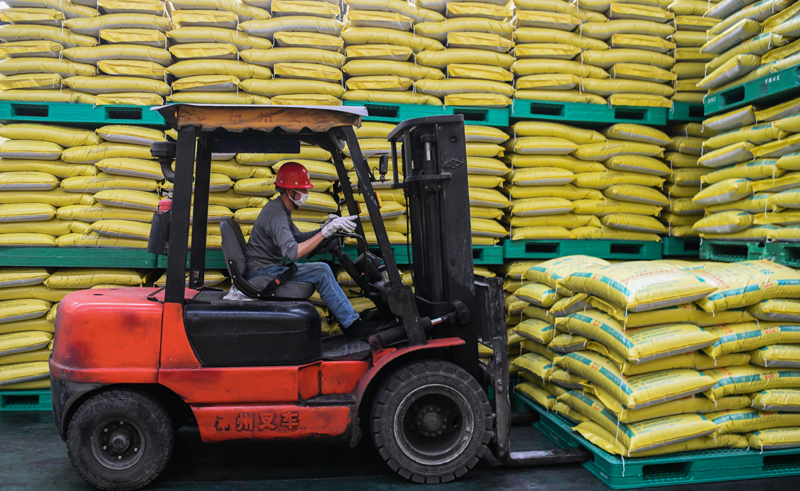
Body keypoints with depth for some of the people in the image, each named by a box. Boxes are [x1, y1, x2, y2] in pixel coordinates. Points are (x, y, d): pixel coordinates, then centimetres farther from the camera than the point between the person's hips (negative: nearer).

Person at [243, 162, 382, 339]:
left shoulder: (281, 209, 13)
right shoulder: (276, 215, -21)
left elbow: (298, 237, 18)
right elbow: (292, 253, -34)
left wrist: (325, 228, 1)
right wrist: (325, 232, -33)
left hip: (267, 268, 10)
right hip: (261, 273, -10)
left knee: (322, 269, 7)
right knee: (322, 271, -19)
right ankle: (352, 325, -14)